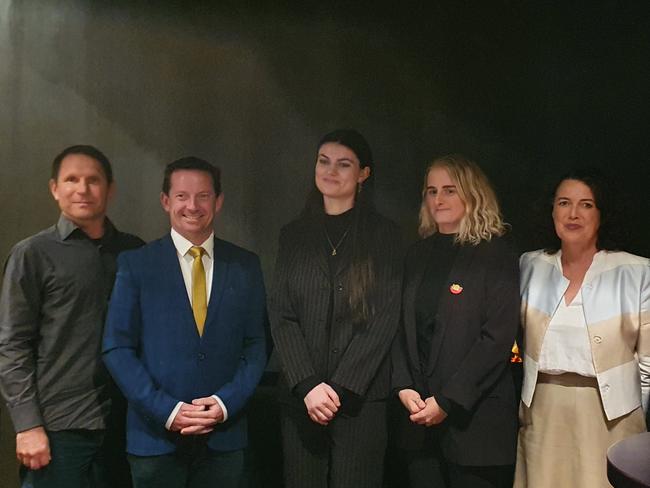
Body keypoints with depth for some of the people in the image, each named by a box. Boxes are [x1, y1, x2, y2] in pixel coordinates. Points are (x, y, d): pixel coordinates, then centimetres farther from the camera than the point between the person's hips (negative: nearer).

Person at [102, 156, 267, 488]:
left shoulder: (245, 265, 5)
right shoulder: (136, 264, -1)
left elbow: (256, 345, 5)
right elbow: (117, 349, -4)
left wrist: (227, 402, -9)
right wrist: (167, 410, -12)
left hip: (224, 437, 2)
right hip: (155, 435, -1)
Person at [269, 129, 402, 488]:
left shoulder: (383, 235, 3)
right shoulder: (294, 235, 10)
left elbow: (384, 318, -4)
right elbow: (281, 316, 3)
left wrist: (340, 388, -11)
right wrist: (308, 385, -10)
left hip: (361, 395, -2)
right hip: (300, 395, 2)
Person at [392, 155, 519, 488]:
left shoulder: (495, 254, -5)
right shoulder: (418, 255, 12)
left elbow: (498, 336, -13)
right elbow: (402, 330, 11)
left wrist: (447, 401, -15)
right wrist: (404, 387, -5)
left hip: (475, 417, -5)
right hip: (418, 418, 5)